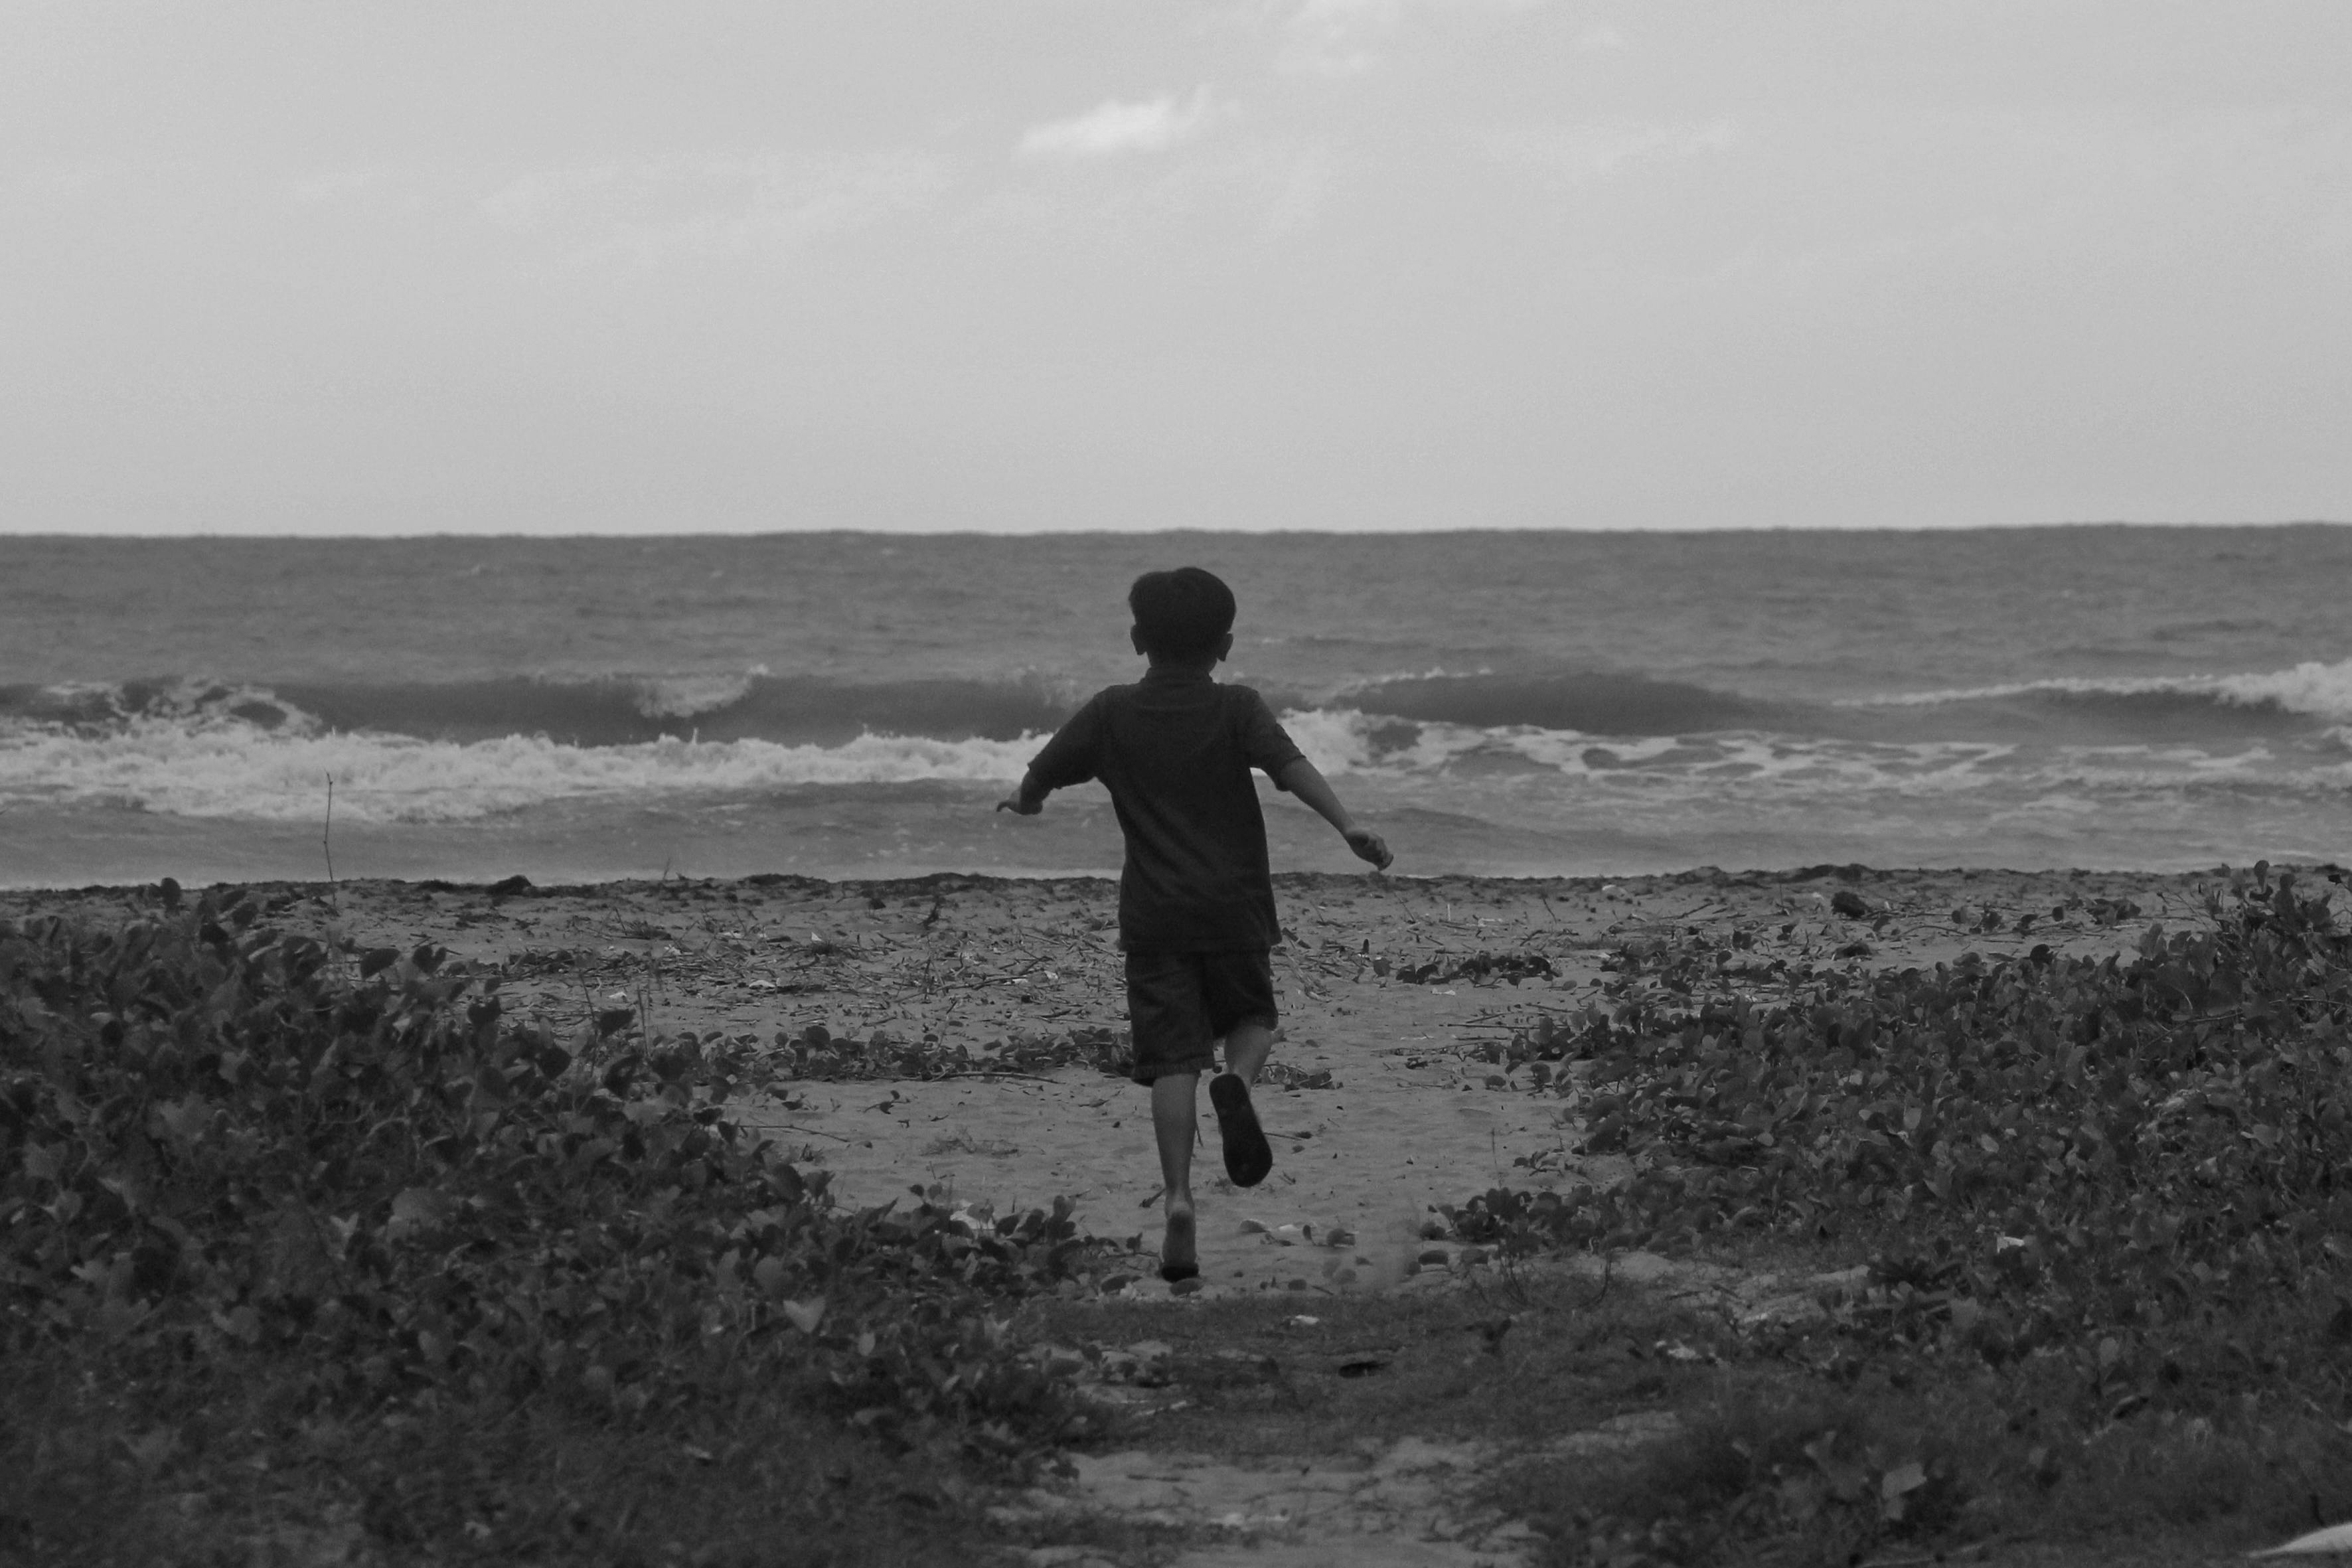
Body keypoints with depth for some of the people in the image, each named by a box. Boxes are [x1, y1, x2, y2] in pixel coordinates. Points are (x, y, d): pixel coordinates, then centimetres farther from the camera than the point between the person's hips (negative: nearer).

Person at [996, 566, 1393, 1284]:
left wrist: (1027, 802, 34)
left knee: (1173, 1061, -2)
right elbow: (1290, 766, -18)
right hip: (1235, 904, 0)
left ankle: (1178, 1198, -17)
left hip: (1154, 915, 1)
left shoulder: (1112, 713, 3)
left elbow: (1039, 775, 11)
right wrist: (1347, 825, -28)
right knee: (1252, 1018, 20)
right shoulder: (1237, 710, -1)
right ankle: (1236, 1081, -15)